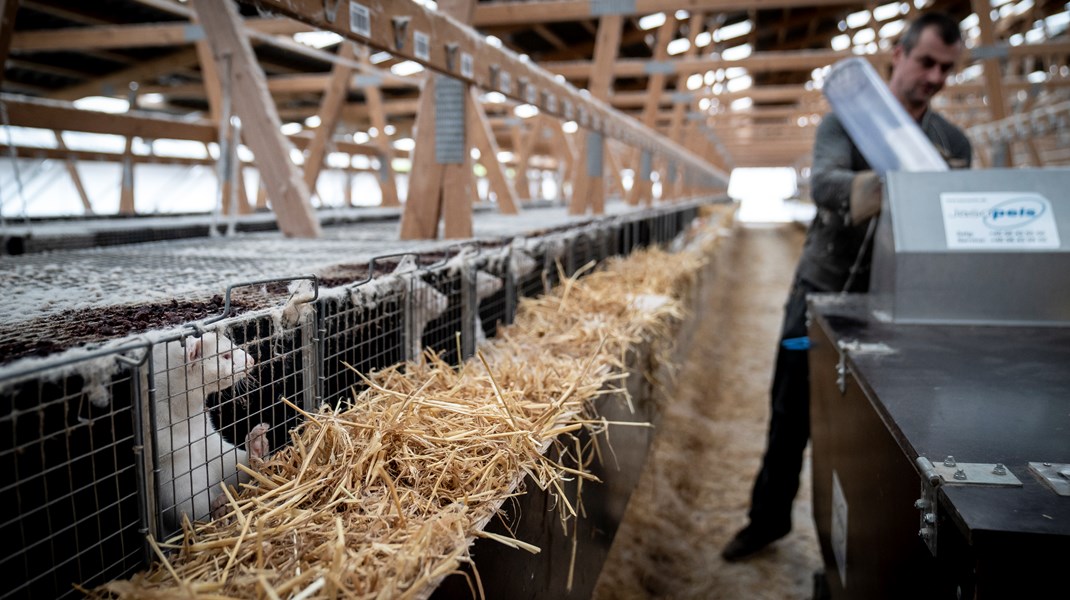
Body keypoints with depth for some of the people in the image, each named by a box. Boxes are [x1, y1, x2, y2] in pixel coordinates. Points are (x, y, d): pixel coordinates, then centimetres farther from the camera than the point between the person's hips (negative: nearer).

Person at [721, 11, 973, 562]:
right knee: (790, 418, 8)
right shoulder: (845, 122, -6)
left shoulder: (953, 144, 4)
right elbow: (823, 182, -26)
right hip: (820, 293, -2)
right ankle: (769, 517, 27)